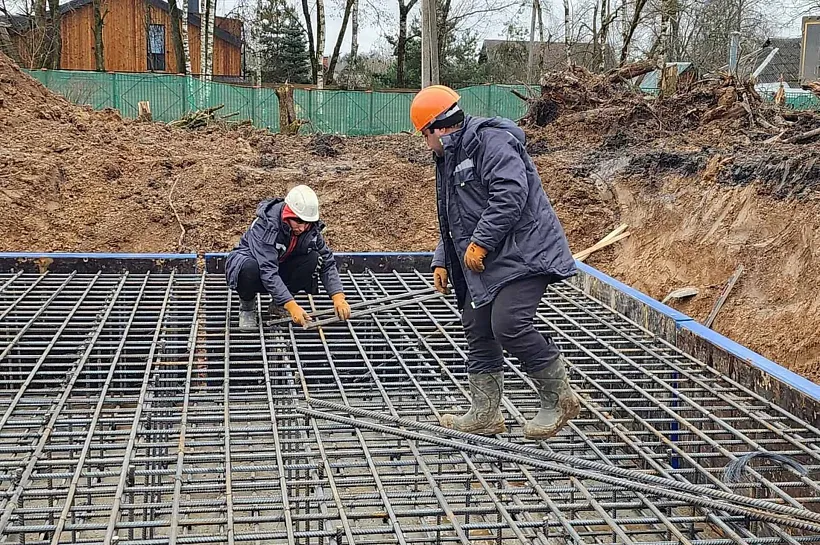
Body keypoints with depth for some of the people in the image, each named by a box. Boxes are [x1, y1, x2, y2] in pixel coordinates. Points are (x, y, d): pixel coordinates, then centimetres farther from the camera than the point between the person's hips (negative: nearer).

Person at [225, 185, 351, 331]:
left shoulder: (311, 228, -16)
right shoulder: (265, 225, -33)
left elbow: (327, 262, -11)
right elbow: (267, 271, -39)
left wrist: (338, 297, -27)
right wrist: (292, 306, -45)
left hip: (280, 266, 5)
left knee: (314, 259, -22)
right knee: (250, 268, -41)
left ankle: (278, 304, -3)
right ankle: (246, 306, -8)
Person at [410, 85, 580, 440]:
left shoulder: (489, 140, -12)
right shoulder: (450, 159, 22)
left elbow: (511, 193, -25)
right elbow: (453, 221, 29)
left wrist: (480, 242, -22)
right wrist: (442, 261, 19)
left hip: (521, 254, -11)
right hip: (482, 264, 11)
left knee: (509, 325, -21)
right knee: (478, 333, 10)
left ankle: (559, 400, -2)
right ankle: (484, 415, 20)